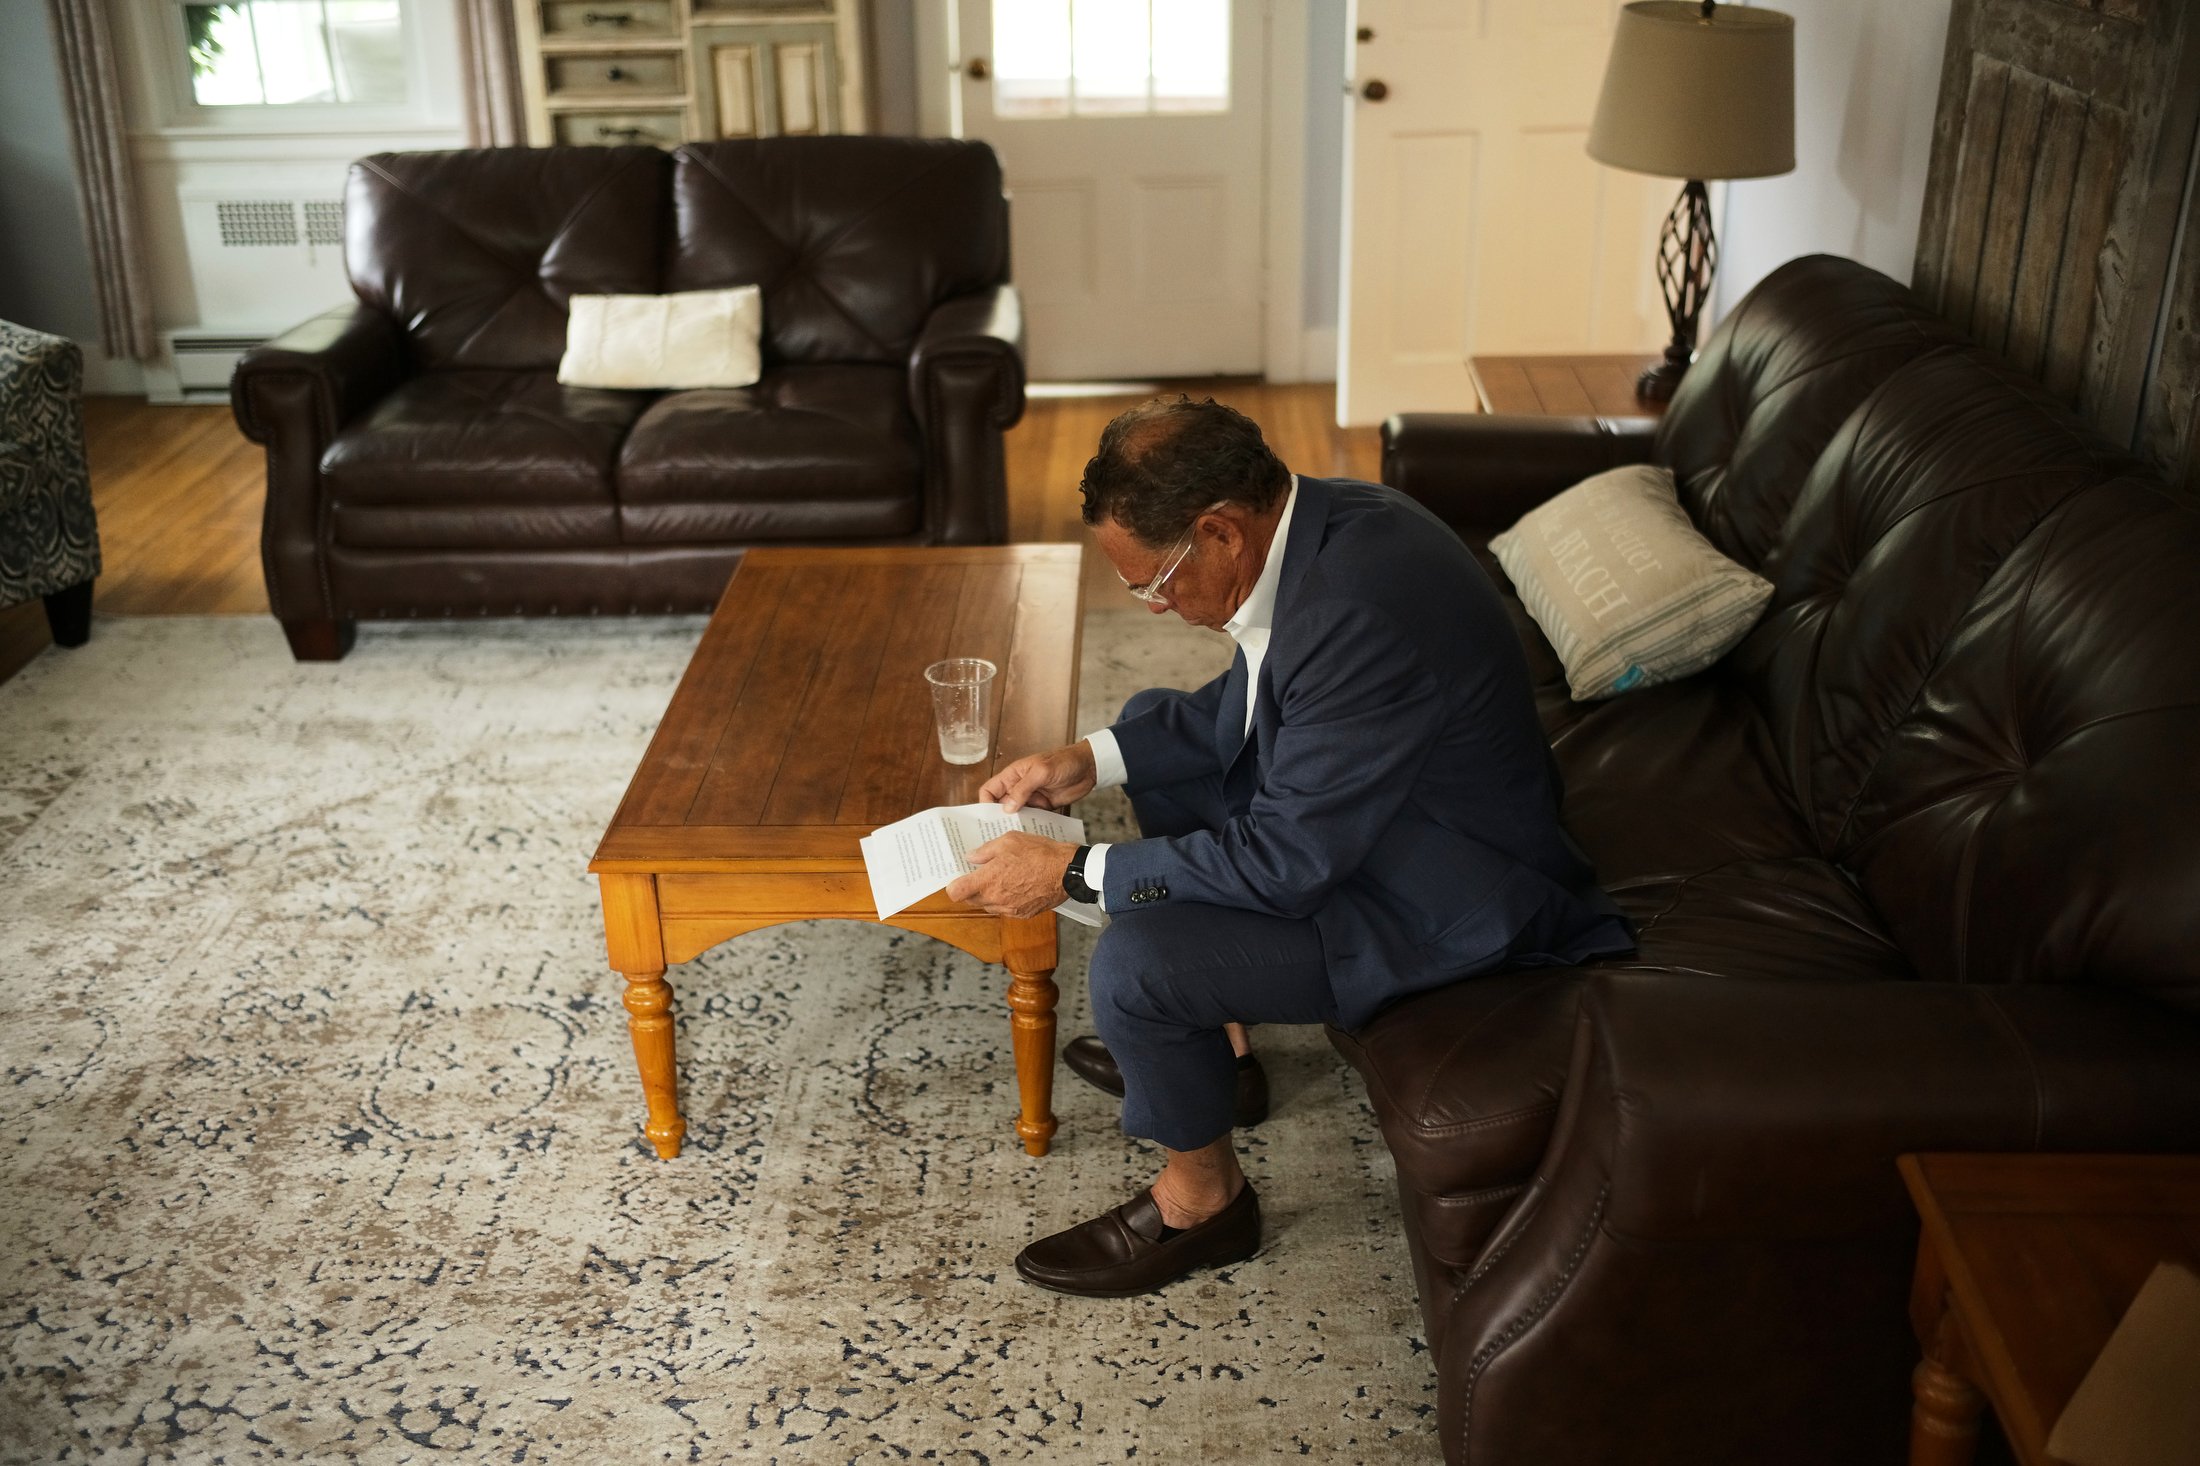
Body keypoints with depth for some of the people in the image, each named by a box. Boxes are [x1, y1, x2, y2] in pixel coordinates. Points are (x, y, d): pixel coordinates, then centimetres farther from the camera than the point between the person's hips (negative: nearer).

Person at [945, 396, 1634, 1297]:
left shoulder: (1361, 614, -35)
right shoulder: (1315, 520, -6)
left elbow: (1286, 861, -28)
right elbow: (1244, 708, 10)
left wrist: (1071, 874, -21)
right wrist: (1090, 761, -1)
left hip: (1447, 901, -10)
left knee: (1135, 964, -22)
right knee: (1154, 727, 19)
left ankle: (1202, 1197, 8)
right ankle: (1207, 1034, 28)